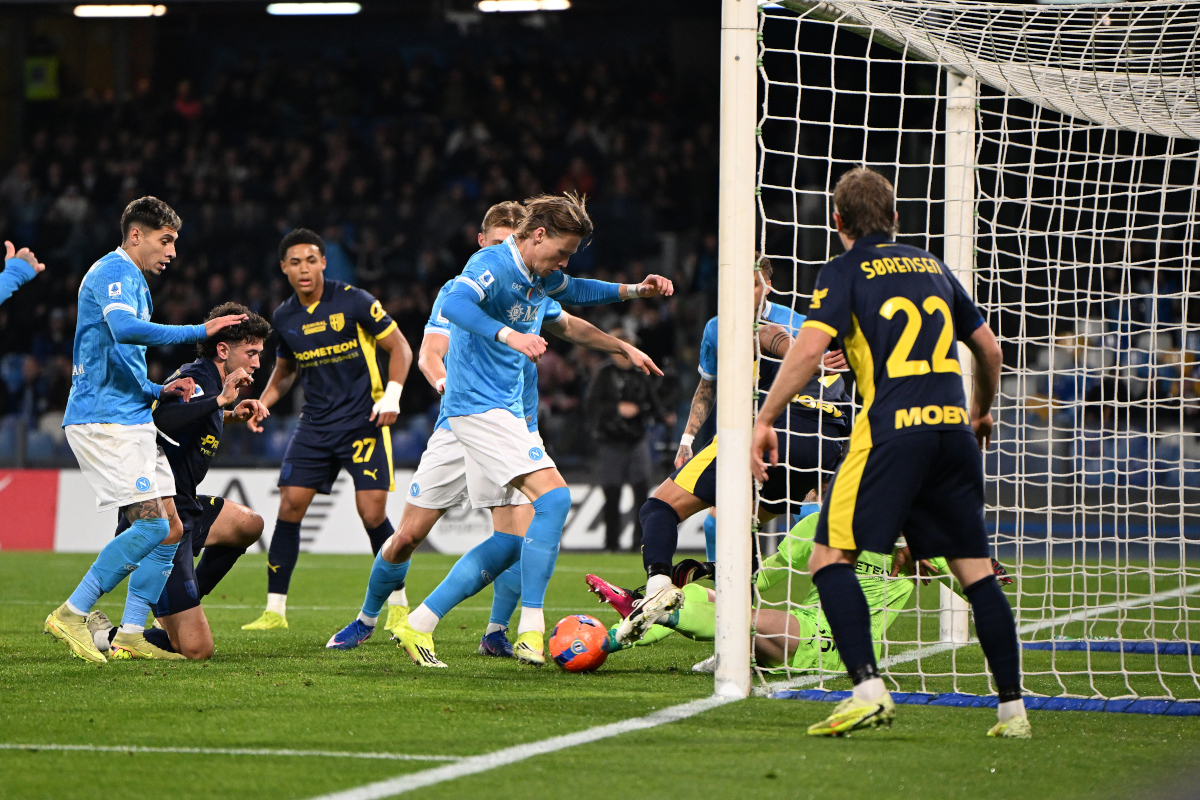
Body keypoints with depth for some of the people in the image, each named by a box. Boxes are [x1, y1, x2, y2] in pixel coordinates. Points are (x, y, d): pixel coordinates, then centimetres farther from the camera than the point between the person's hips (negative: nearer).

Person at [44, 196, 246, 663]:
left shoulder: (133, 283, 25)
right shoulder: (113, 273, -7)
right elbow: (124, 329, -28)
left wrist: (158, 392, 15)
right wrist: (200, 331, -25)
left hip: (132, 422, 10)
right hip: (103, 420, -10)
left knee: (170, 529, 4)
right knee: (152, 524, -17)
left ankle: (130, 635, 4)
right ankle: (71, 615, -11)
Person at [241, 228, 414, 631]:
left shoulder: (353, 301, -9)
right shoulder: (284, 317, 6)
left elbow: (400, 348, -3)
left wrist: (392, 395, -16)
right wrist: (264, 402, 7)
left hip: (364, 420, -4)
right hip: (315, 423, 4)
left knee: (373, 513, -13)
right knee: (290, 506, -5)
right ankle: (275, 610, 3)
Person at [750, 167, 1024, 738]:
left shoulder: (845, 272, 4)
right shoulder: (932, 268, 20)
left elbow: (810, 347, -10)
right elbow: (988, 348, 26)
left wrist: (765, 420, -7)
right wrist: (981, 411, 43)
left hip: (891, 430, -5)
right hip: (951, 425, 5)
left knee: (830, 557, -2)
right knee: (974, 569, 10)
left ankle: (868, 688, -17)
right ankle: (1013, 708, 8)